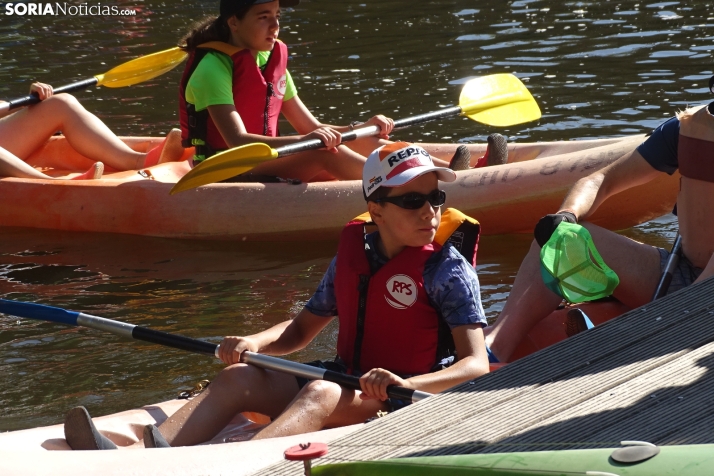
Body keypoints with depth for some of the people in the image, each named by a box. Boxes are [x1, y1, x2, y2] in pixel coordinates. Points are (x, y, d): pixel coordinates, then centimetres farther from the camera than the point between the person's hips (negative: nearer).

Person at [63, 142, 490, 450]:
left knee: (321, 394, -36)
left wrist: (406, 383, -36)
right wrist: (254, 343, -4)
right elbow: (301, 330, 19)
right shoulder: (352, 254, 10)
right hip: (345, 379, 7)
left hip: (407, 398, -7)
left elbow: (477, 365, -18)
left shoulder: (447, 269, -8)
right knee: (238, 378, -13)